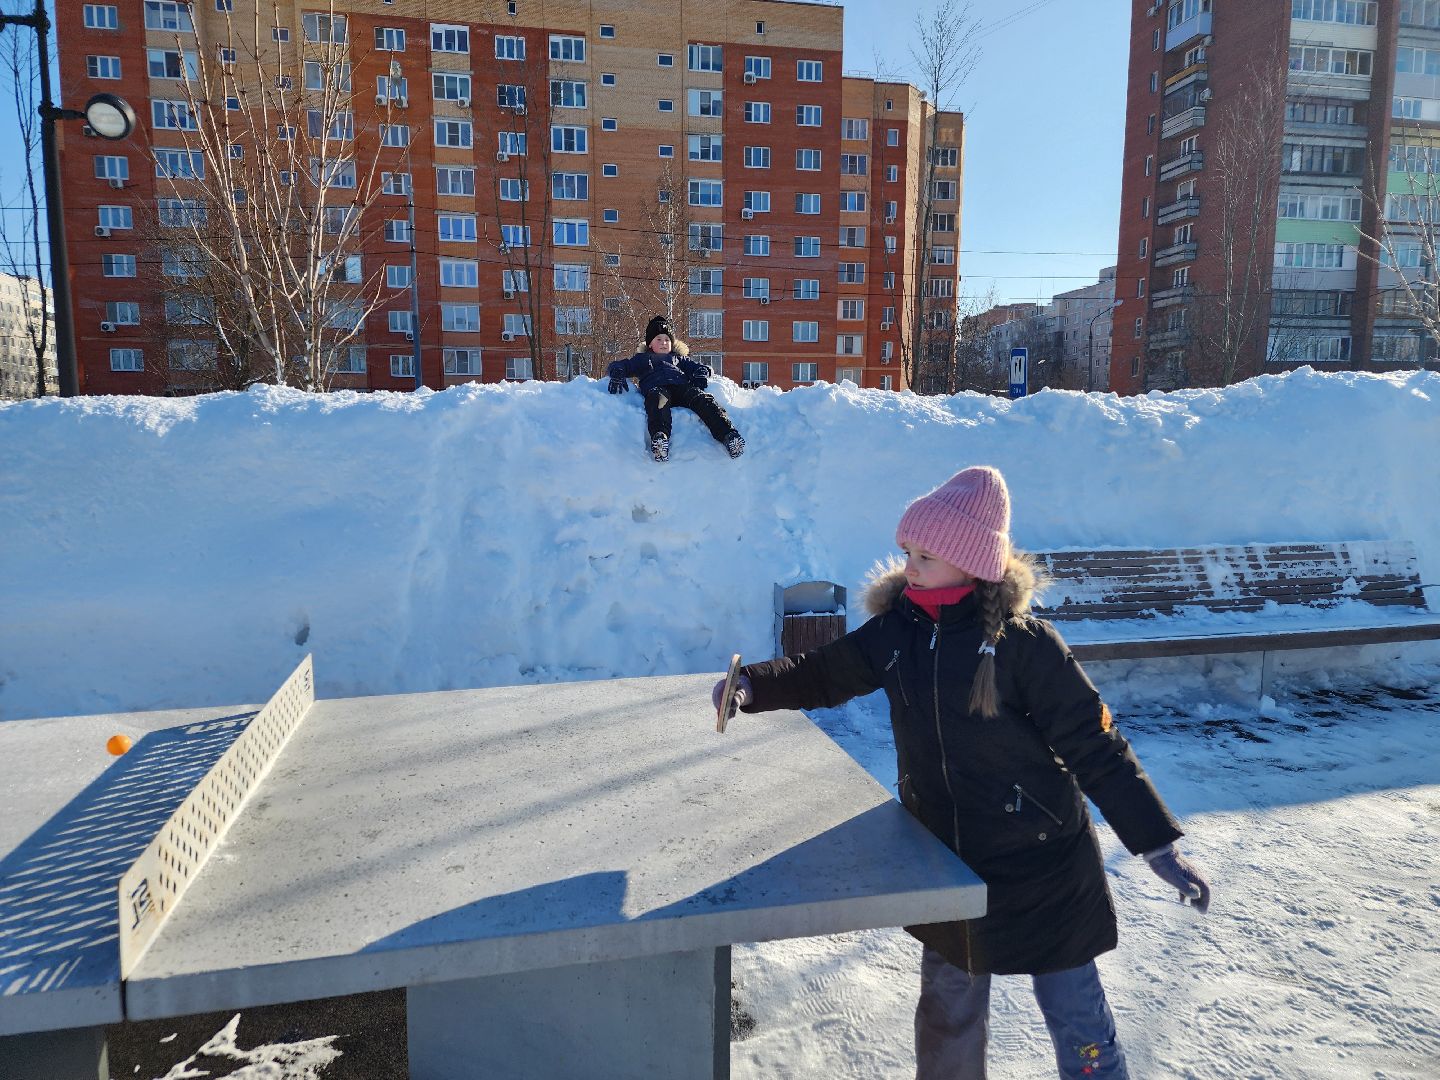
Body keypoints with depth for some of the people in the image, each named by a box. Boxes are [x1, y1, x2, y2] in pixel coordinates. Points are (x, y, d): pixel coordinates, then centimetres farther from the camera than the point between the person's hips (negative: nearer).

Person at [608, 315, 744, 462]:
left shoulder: (679, 358, 43)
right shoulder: (642, 359, 40)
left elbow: (698, 367, 33)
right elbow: (617, 366, 30)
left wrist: (701, 376, 7)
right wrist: (618, 374, 4)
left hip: (683, 387, 2)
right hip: (656, 387, -2)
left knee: (702, 399, -33)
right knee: (658, 400, -42)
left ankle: (728, 435, -55)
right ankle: (659, 437, -70)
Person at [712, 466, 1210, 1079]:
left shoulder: (1023, 644, -19)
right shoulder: (895, 630, -5)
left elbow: (1095, 749, -15)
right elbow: (825, 674, 5)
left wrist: (1157, 845, -16)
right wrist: (753, 684, -11)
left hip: (1042, 870, -4)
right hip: (945, 863, 5)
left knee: (1076, 1017, 12)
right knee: (949, 1011, 22)